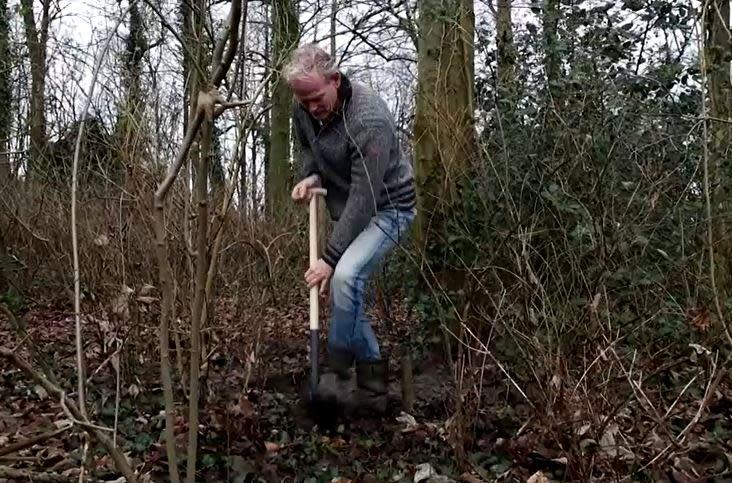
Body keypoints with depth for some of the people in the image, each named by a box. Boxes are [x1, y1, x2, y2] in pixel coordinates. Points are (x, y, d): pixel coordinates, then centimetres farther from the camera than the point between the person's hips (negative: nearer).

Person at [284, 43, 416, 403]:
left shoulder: (369, 120, -32)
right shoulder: (304, 109, -9)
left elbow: (364, 198, -32)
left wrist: (330, 257, -30)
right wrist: (310, 176, -13)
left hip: (387, 208, -8)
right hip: (347, 209, 8)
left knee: (345, 275, -27)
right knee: (344, 283, 10)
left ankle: (339, 366, -10)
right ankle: (370, 363, 26)